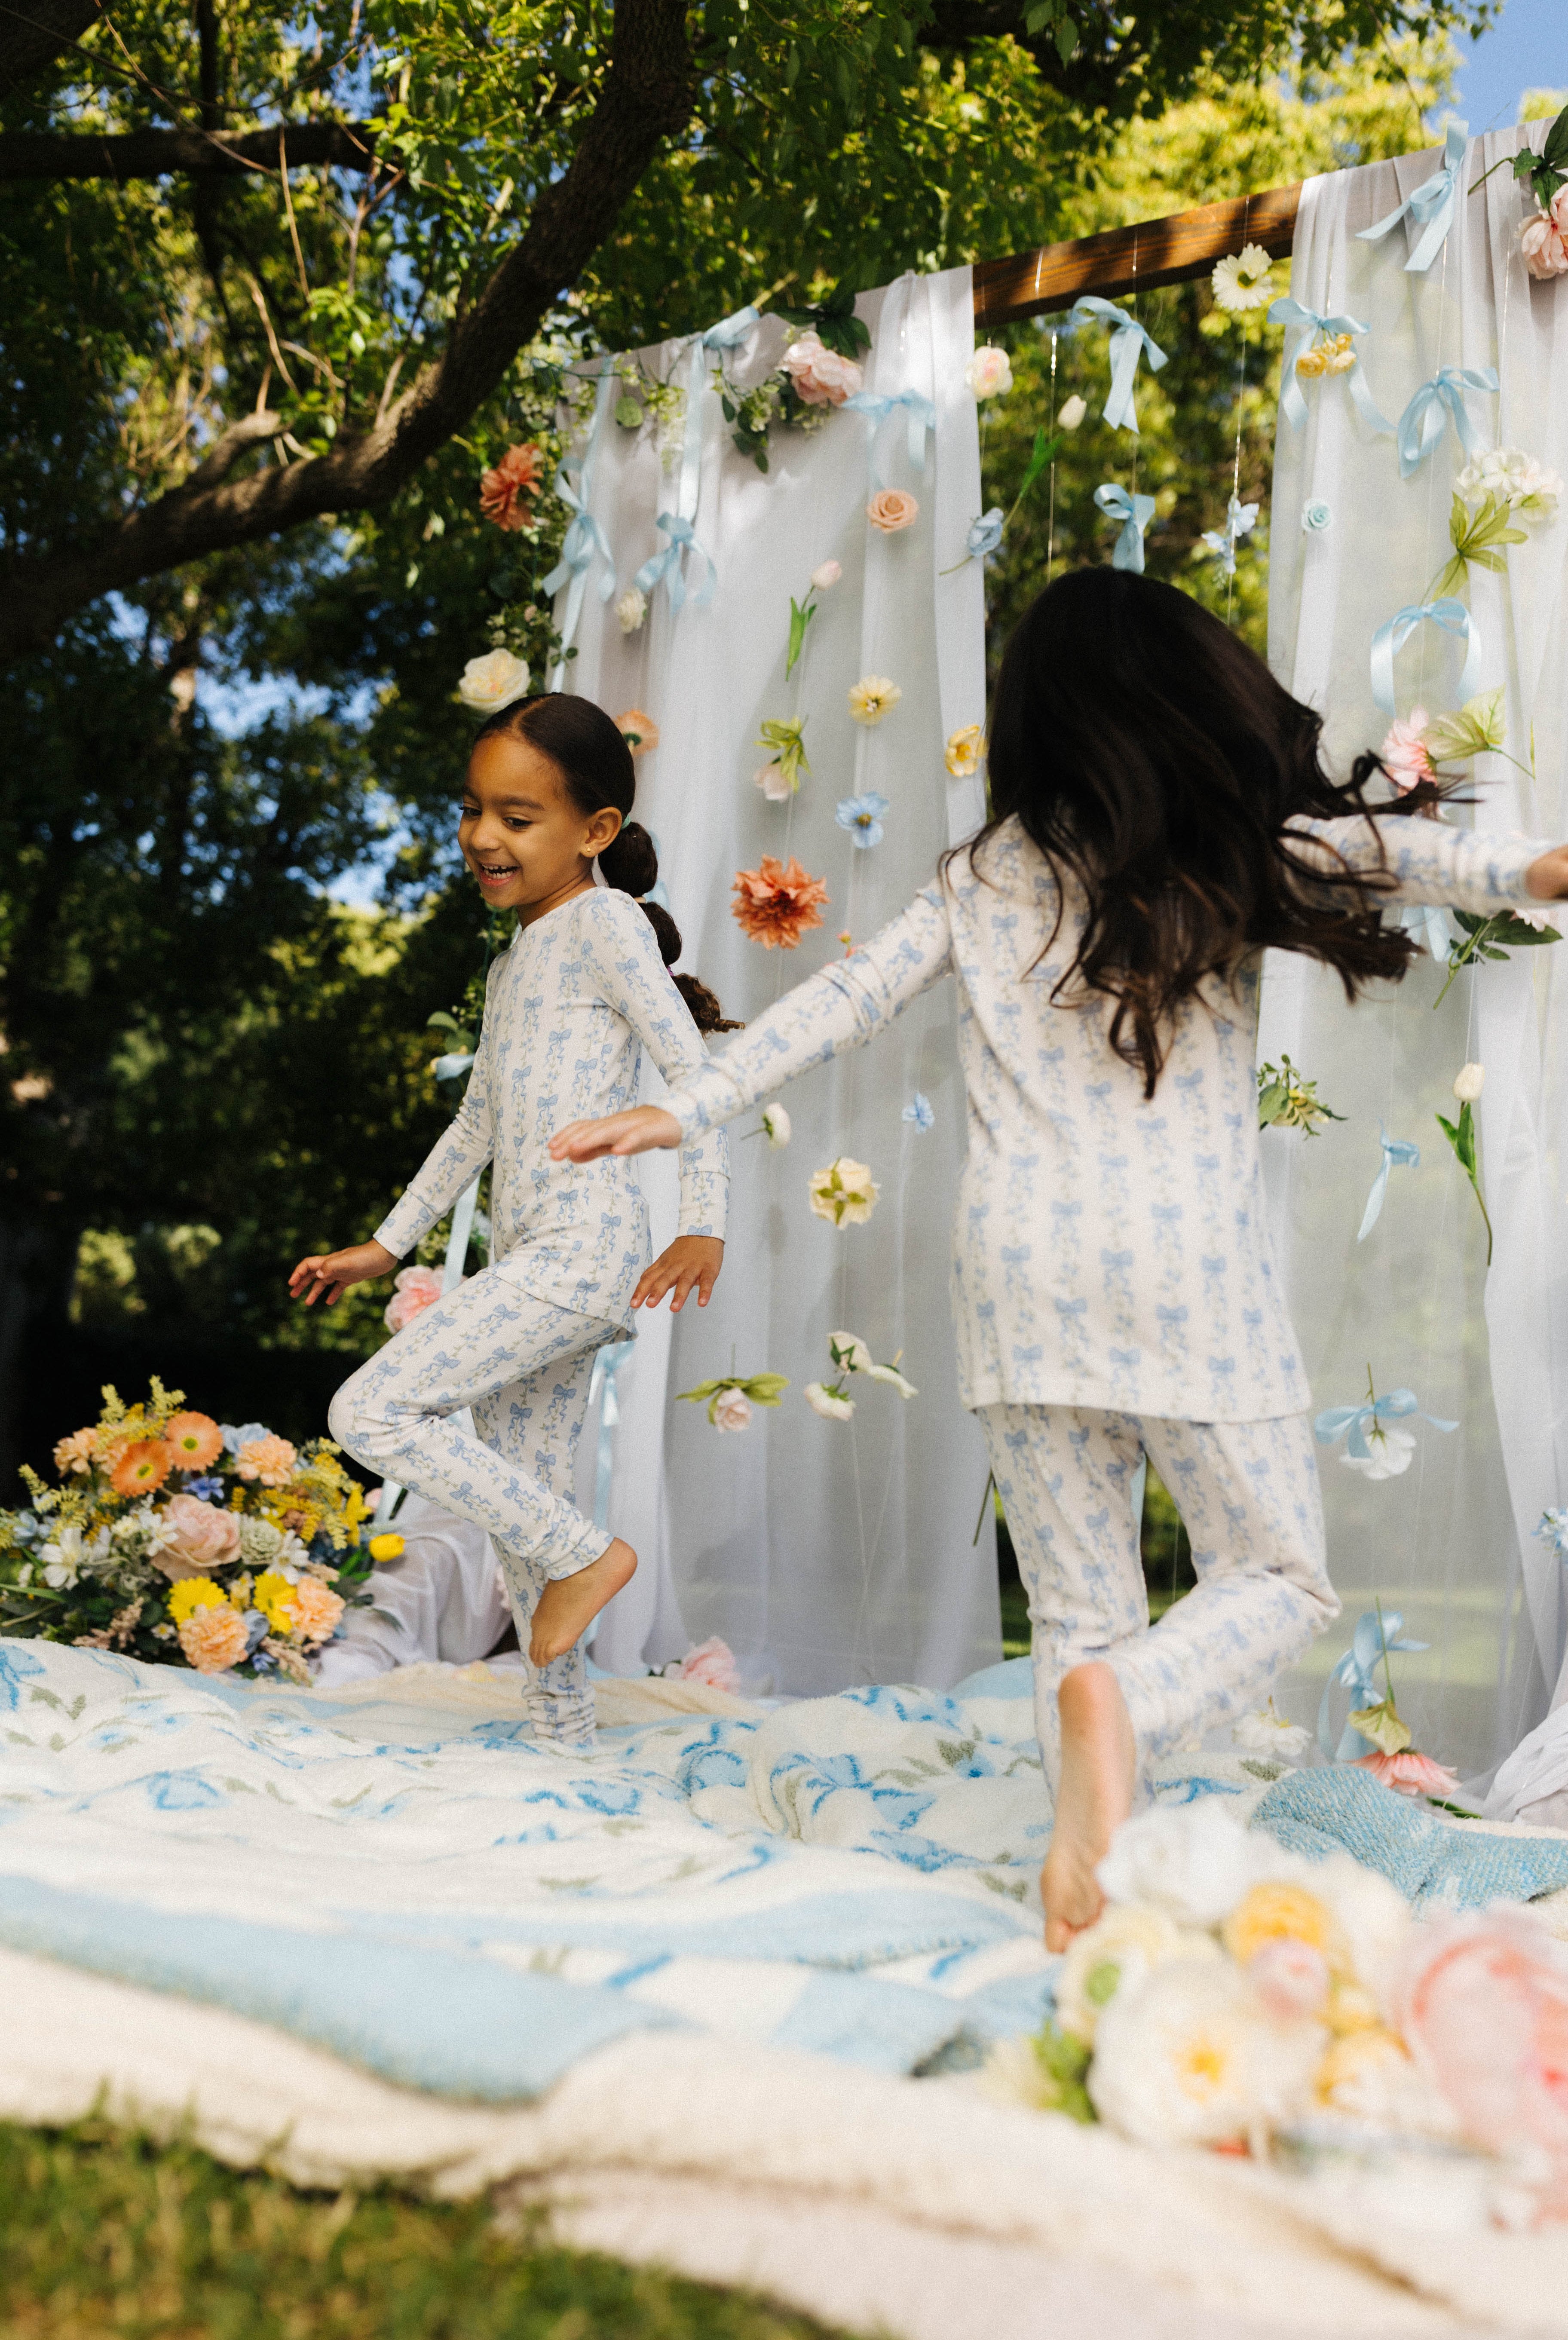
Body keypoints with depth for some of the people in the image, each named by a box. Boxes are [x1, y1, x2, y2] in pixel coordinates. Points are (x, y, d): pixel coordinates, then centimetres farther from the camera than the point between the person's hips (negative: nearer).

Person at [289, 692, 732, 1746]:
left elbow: (693, 1070, -12)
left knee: (372, 1411, -15)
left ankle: (587, 1552, -5)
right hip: (531, 1264, 9)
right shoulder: (513, 963, 22)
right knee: (519, 1506, 10)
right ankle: (564, 1732, 20)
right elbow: (478, 1125, 27)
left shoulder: (605, 921, -3)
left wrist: (706, 1226, -22)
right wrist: (387, 1244, 26)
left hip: (585, 1251, -9)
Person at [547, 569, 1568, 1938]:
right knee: (1282, 1579, 10)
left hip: (1016, 1267, 3)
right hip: (1188, 1261, -3)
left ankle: (1091, 1867, 0)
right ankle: (1123, 1704, -18)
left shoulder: (986, 877, 13)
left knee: (1076, 1611, 12)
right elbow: (1386, 851, -10)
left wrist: (684, 1110, 15)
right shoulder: (1239, 845, 7)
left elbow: (840, 1004, 11)